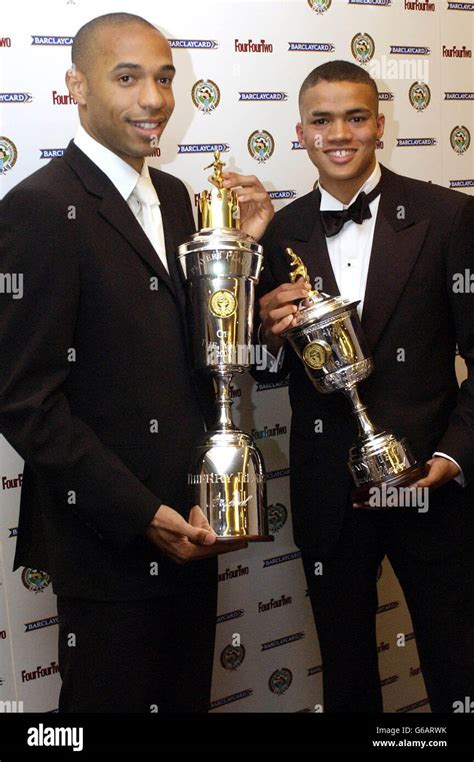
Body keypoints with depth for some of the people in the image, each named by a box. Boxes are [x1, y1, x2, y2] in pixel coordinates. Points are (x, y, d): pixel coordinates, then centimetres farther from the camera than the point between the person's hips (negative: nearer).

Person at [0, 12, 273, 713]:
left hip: (187, 525, 8)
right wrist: (140, 513, -19)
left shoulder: (172, 195, 8)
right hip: (108, 538, -7)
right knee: (113, 698, 11)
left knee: (187, 696, 21)